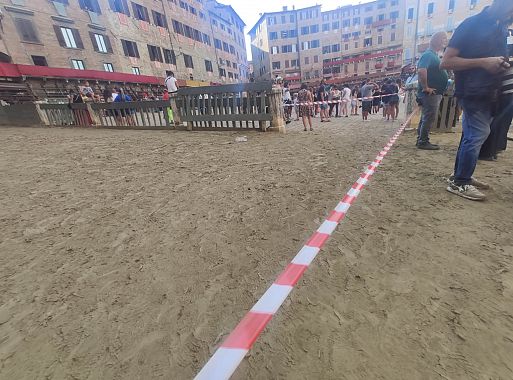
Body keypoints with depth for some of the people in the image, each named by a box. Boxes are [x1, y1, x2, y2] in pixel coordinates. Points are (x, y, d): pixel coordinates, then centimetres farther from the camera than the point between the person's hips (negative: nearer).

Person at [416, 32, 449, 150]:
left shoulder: (434, 55, 21)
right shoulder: (428, 54, -10)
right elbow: (421, 70, -26)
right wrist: (426, 88, -24)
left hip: (435, 93, 10)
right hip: (430, 93, -10)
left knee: (426, 118, 10)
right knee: (429, 118, -10)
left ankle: (421, 140, 15)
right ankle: (423, 141, -6)